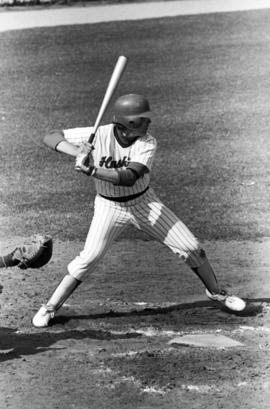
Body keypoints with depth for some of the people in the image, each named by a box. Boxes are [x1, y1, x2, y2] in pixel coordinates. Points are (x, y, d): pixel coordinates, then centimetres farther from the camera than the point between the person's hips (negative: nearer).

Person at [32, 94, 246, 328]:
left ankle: (216, 292, 25)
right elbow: (51, 137, -21)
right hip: (109, 206, -1)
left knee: (191, 248, -1)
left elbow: (128, 178, -37)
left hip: (144, 203, 2)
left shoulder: (147, 143, -22)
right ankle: (50, 308, -5)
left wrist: (92, 170, -46)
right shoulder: (98, 135, -22)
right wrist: (77, 151, -39)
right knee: (90, 257, -19)